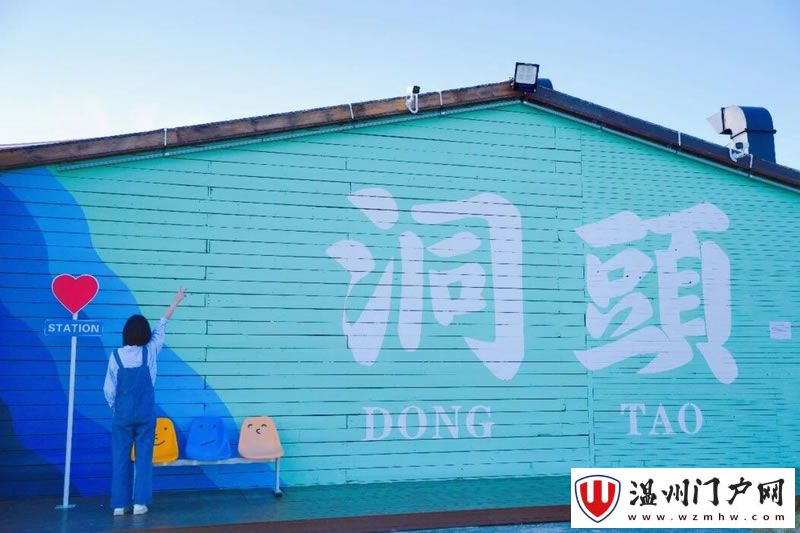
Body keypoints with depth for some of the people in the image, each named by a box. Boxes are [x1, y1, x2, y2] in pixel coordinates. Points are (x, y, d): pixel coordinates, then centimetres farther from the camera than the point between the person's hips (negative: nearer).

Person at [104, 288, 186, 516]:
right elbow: (161, 327, 7)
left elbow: (109, 388, -3)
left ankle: (119, 504, 7)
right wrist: (176, 302, 18)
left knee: (120, 458, 6)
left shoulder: (116, 355, -7)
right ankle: (140, 503, 5)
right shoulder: (150, 352, -7)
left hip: (122, 414, 0)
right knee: (144, 457, 6)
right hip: (146, 414, 0)